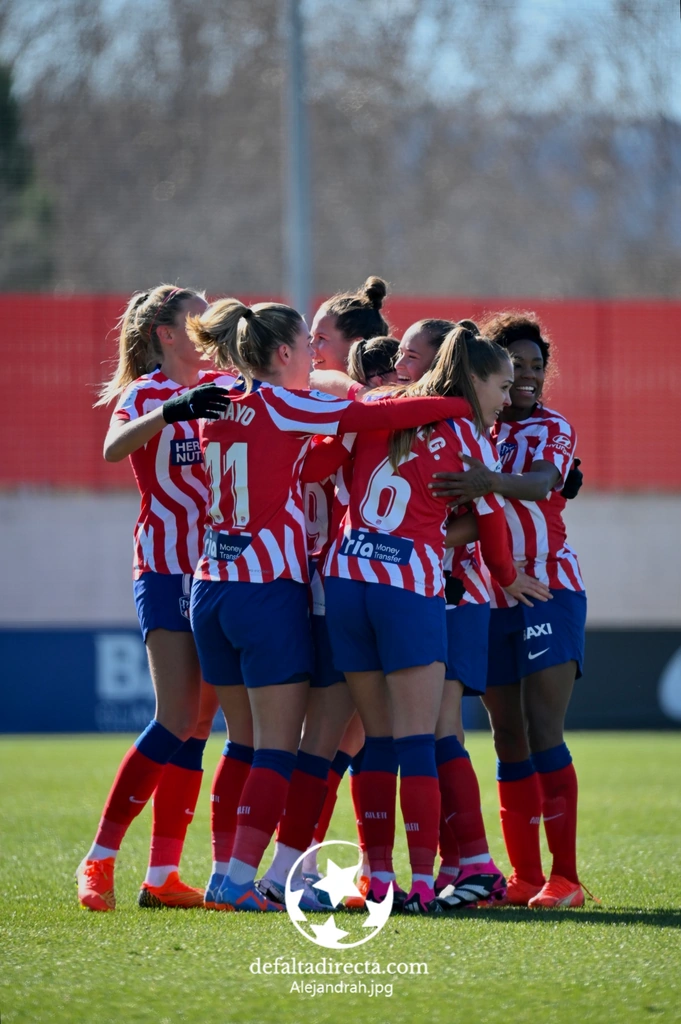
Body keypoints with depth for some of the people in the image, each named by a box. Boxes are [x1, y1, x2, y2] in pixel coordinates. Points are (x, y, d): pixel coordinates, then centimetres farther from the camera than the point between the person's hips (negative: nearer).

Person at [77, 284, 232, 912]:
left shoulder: (219, 386, 12)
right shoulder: (145, 394, -4)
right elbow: (114, 448, -24)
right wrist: (172, 410, -39)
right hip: (167, 571, -6)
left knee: (198, 727, 2)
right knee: (176, 723, -15)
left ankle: (163, 875, 3)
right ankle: (100, 860, -9)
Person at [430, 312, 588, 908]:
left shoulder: (553, 429, -1)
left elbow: (539, 484, -23)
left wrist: (489, 483, -43)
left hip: (549, 589, -4)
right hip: (489, 596, 4)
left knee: (543, 732, -13)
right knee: (509, 740, 5)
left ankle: (564, 876, -13)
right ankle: (524, 877, 9)